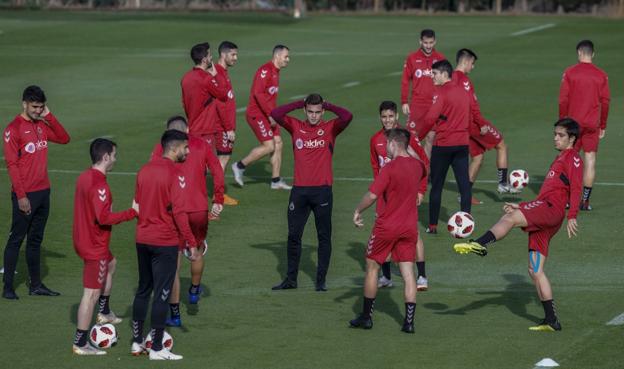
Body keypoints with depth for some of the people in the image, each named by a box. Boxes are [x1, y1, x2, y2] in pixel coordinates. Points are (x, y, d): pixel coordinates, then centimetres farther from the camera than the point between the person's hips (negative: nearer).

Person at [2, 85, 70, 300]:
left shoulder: (41, 125, 10)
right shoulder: (14, 129, -12)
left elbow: (64, 139, 11)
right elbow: (11, 164, -14)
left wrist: (49, 116, -1)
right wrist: (21, 196, -18)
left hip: (43, 192, 7)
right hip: (25, 195, -7)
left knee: (36, 240, 13)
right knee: (16, 239, -2)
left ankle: (36, 285, 19)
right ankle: (8, 287, 2)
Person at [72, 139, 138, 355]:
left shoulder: (85, 177, 4)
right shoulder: (99, 185, -25)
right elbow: (104, 218, -32)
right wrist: (132, 212, -24)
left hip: (85, 239, 10)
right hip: (94, 246, -10)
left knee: (111, 264, 35)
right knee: (92, 293, -5)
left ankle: (104, 313, 44)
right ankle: (81, 344, -1)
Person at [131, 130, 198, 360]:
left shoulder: (144, 170, 7)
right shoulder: (176, 175, -15)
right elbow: (179, 212, -20)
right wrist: (191, 243, -16)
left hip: (142, 239, 7)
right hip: (165, 242, -7)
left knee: (143, 290, 18)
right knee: (162, 294, 0)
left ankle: (137, 342, 23)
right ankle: (156, 349, 3)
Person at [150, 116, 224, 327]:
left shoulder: (162, 148, 2)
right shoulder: (201, 145, 7)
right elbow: (217, 172, 1)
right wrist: (218, 201, 6)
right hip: (200, 210, 2)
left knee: (173, 263, 4)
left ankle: (174, 314, 5)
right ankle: (194, 291, 48)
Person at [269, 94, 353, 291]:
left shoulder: (330, 128, 1)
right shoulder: (296, 127, 6)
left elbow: (347, 117, -15)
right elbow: (275, 114, -5)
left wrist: (328, 106, -2)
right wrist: (300, 104, -1)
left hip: (323, 190, -2)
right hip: (299, 190, 2)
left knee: (324, 236, 4)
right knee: (293, 235, 6)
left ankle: (321, 280, 11)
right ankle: (291, 279, 16)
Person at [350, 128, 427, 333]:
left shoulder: (390, 168, -17)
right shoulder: (418, 166, 3)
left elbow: (372, 195, -21)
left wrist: (358, 212, -7)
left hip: (386, 227, -5)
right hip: (409, 227, 5)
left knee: (372, 268, 11)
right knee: (408, 274, 3)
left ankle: (366, 317, 18)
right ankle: (409, 322, -2)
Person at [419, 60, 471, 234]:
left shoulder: (441, 93, -12)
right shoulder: (464, 92, 9)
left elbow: (431, 118, -19)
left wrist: (419, 136, -7)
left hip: (443, 144, -5)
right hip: (462, 144, 5)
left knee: (436, 186, 5)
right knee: (464, 184, 4)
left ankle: (433, 225, 8)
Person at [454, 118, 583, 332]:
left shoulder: (573, 158, 4)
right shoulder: (559, 159, 32)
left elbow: (575, 188, -11)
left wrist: (572, 217, -23)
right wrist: (521, 208, 28)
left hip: (551, 208, -9)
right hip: (543, 214, 9)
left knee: (509, 219, -32)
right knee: (535, 270, 4)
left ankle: (480, 244, -56)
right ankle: (551, 320, 4)